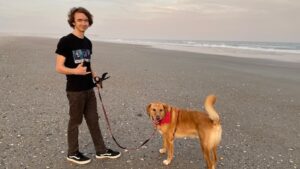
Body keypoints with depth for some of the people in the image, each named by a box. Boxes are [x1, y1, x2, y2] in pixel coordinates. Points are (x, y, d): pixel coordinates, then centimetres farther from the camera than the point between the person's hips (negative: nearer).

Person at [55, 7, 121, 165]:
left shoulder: (88, 42, 10)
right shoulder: (65, 41, -12)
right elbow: (59, 67, -14)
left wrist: (94, 75, 4)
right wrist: (75, 71, -31)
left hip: (89, 89, 7)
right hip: (75, 90, -6)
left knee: (93, 120, 13)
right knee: (75, 121, 7)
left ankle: (101, 150, 25)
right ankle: (72, 153, 25)